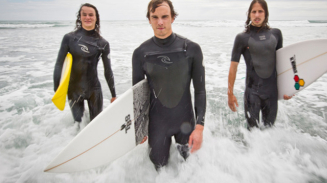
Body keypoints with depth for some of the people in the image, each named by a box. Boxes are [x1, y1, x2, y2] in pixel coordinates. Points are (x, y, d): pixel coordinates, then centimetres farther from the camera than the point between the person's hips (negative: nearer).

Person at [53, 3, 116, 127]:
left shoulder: (103, 43, -2)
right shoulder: (69, 38, -2)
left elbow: (108, 70, 4)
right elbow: (59, 63, 0)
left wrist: (113, 94, 7)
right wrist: (57, 90, -4)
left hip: (94, 89, 0)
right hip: (73, 89, 0)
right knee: (77, 124, 9)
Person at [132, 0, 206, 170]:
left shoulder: (191, 49, -10)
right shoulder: (141, 53, -7)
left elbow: (200, 90, -6)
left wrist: (200, 126, -11)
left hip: (185, 121, 0)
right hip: (156, 123, 0)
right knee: (160, 168, 13)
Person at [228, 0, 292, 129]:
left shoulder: (276, 34, 5)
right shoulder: (242, 38, -6)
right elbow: (233, 67, -6)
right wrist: (230, 94, -6)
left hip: (272, 90, 4)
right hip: (252, 91, -3)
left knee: (270, 128, 15)